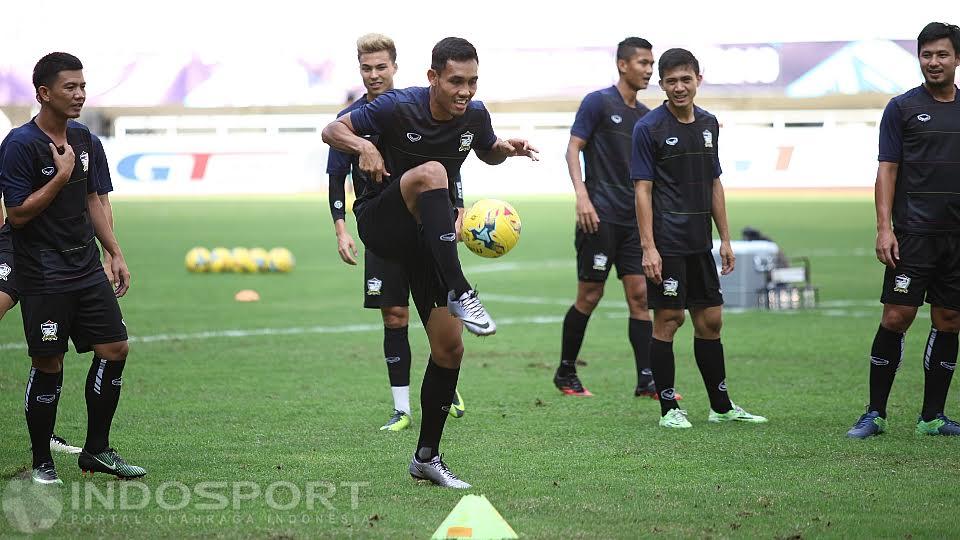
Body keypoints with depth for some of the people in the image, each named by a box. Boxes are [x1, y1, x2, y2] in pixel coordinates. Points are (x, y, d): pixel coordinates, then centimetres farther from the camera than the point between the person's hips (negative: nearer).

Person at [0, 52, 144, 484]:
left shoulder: (81, 138, 10)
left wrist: (115, 252, 16)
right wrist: (61, 176, -18)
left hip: (87, 267, 7)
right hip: (43, 276, -7)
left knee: (115, 350, 3)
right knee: (48, 366, -2)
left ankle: (96, 450, 16)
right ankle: (42, 464, 11)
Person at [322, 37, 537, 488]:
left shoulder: (474, 115, -2)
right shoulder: (398, 107, -16)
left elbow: (488, 152, 19)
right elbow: (332, 130, -9)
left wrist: (508, 149, -4)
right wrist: (364, 146, -30)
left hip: (427, 238, 5)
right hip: (381, 222, -5)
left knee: (449, 349, 0)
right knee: (431, 172, -36)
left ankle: (427, 456, 17)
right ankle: (459, 294, -46)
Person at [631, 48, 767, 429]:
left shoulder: (708, 124, 11)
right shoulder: (649, 128, -8)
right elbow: (643, 189, -10)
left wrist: (725, 239, 13)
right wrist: (648, 247, -16)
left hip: (700, 243, 6)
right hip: (667, 243, -6)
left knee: (710, 321, 10)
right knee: (668, 319, -3)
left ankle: (721, 406, 18)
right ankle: (669, 408, 5)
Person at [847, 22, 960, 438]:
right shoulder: (902, 107, 1)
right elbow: (887, 170, -2)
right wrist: (884, 228, -11)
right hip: (913, 232, -4)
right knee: (897, 318, -7)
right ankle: (875, 414, 0)